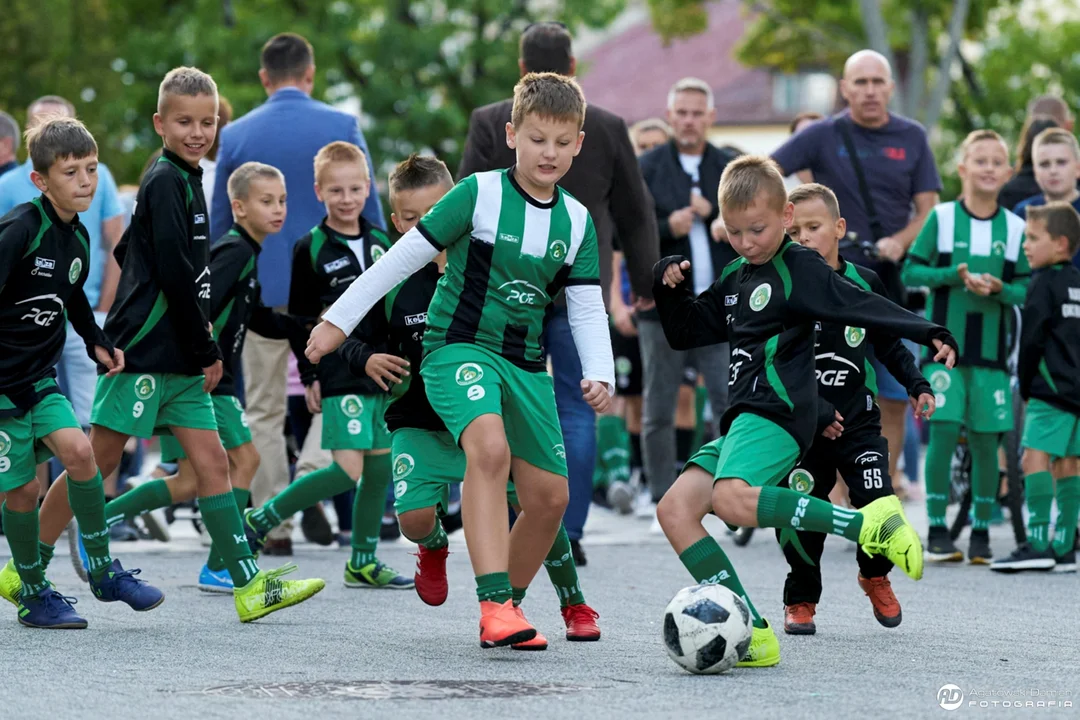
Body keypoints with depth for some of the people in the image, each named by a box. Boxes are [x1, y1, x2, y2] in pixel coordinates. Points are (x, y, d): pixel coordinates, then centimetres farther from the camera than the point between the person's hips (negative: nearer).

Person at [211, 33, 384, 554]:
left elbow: (219, 223, 7)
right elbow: (369, 213, -1)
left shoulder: (236, 135, 1)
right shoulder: (343, 128, -3)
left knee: (264, 413, 8)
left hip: (261, 288, 1)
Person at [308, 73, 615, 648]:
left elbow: (587, 309, 7)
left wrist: (599, 375, -10)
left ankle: (507, 605, 26)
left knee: (549, 494, 3)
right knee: (489, 447, -33)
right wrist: (339, 319, -5)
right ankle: (494, 602, -38)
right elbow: (405, 256, -6)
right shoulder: (480, 194, -9)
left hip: (526, 363, 6)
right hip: (458, 347, -6)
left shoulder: (577, 222, 5)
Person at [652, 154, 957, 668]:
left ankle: (868, 524, -28)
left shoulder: (800, 268, -2)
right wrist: (670, 289, 13)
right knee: (674, 510, -5)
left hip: (779, 413, -9)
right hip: (744, 417, 9)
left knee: (731, 499, -34)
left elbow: (863, 307, -10)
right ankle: (753, 634, -10)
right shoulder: (734, 280, 21)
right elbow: (686, 332, 30)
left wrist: (928, 333, -21)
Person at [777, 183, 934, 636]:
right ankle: (801, 600, 19)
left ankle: (875, 575, 17)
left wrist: (917, 385, 9)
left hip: (858, 420, 1)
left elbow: (889, 343, 18)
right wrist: (815, 411, -18)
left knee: (878, 501, -12)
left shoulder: (865, 284, 3)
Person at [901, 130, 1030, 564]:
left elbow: (1027, 290, 7)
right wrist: (954, 274, -15)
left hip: (991, 347, 2)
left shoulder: (1015, 228, 5)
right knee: (943, 430, -9)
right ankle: (937, 529, -1)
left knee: (985, 439, 1)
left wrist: (997, 287, -13)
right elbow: (911, 272, 0)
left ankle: (981, 530, 12)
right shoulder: (942, 218, 0)